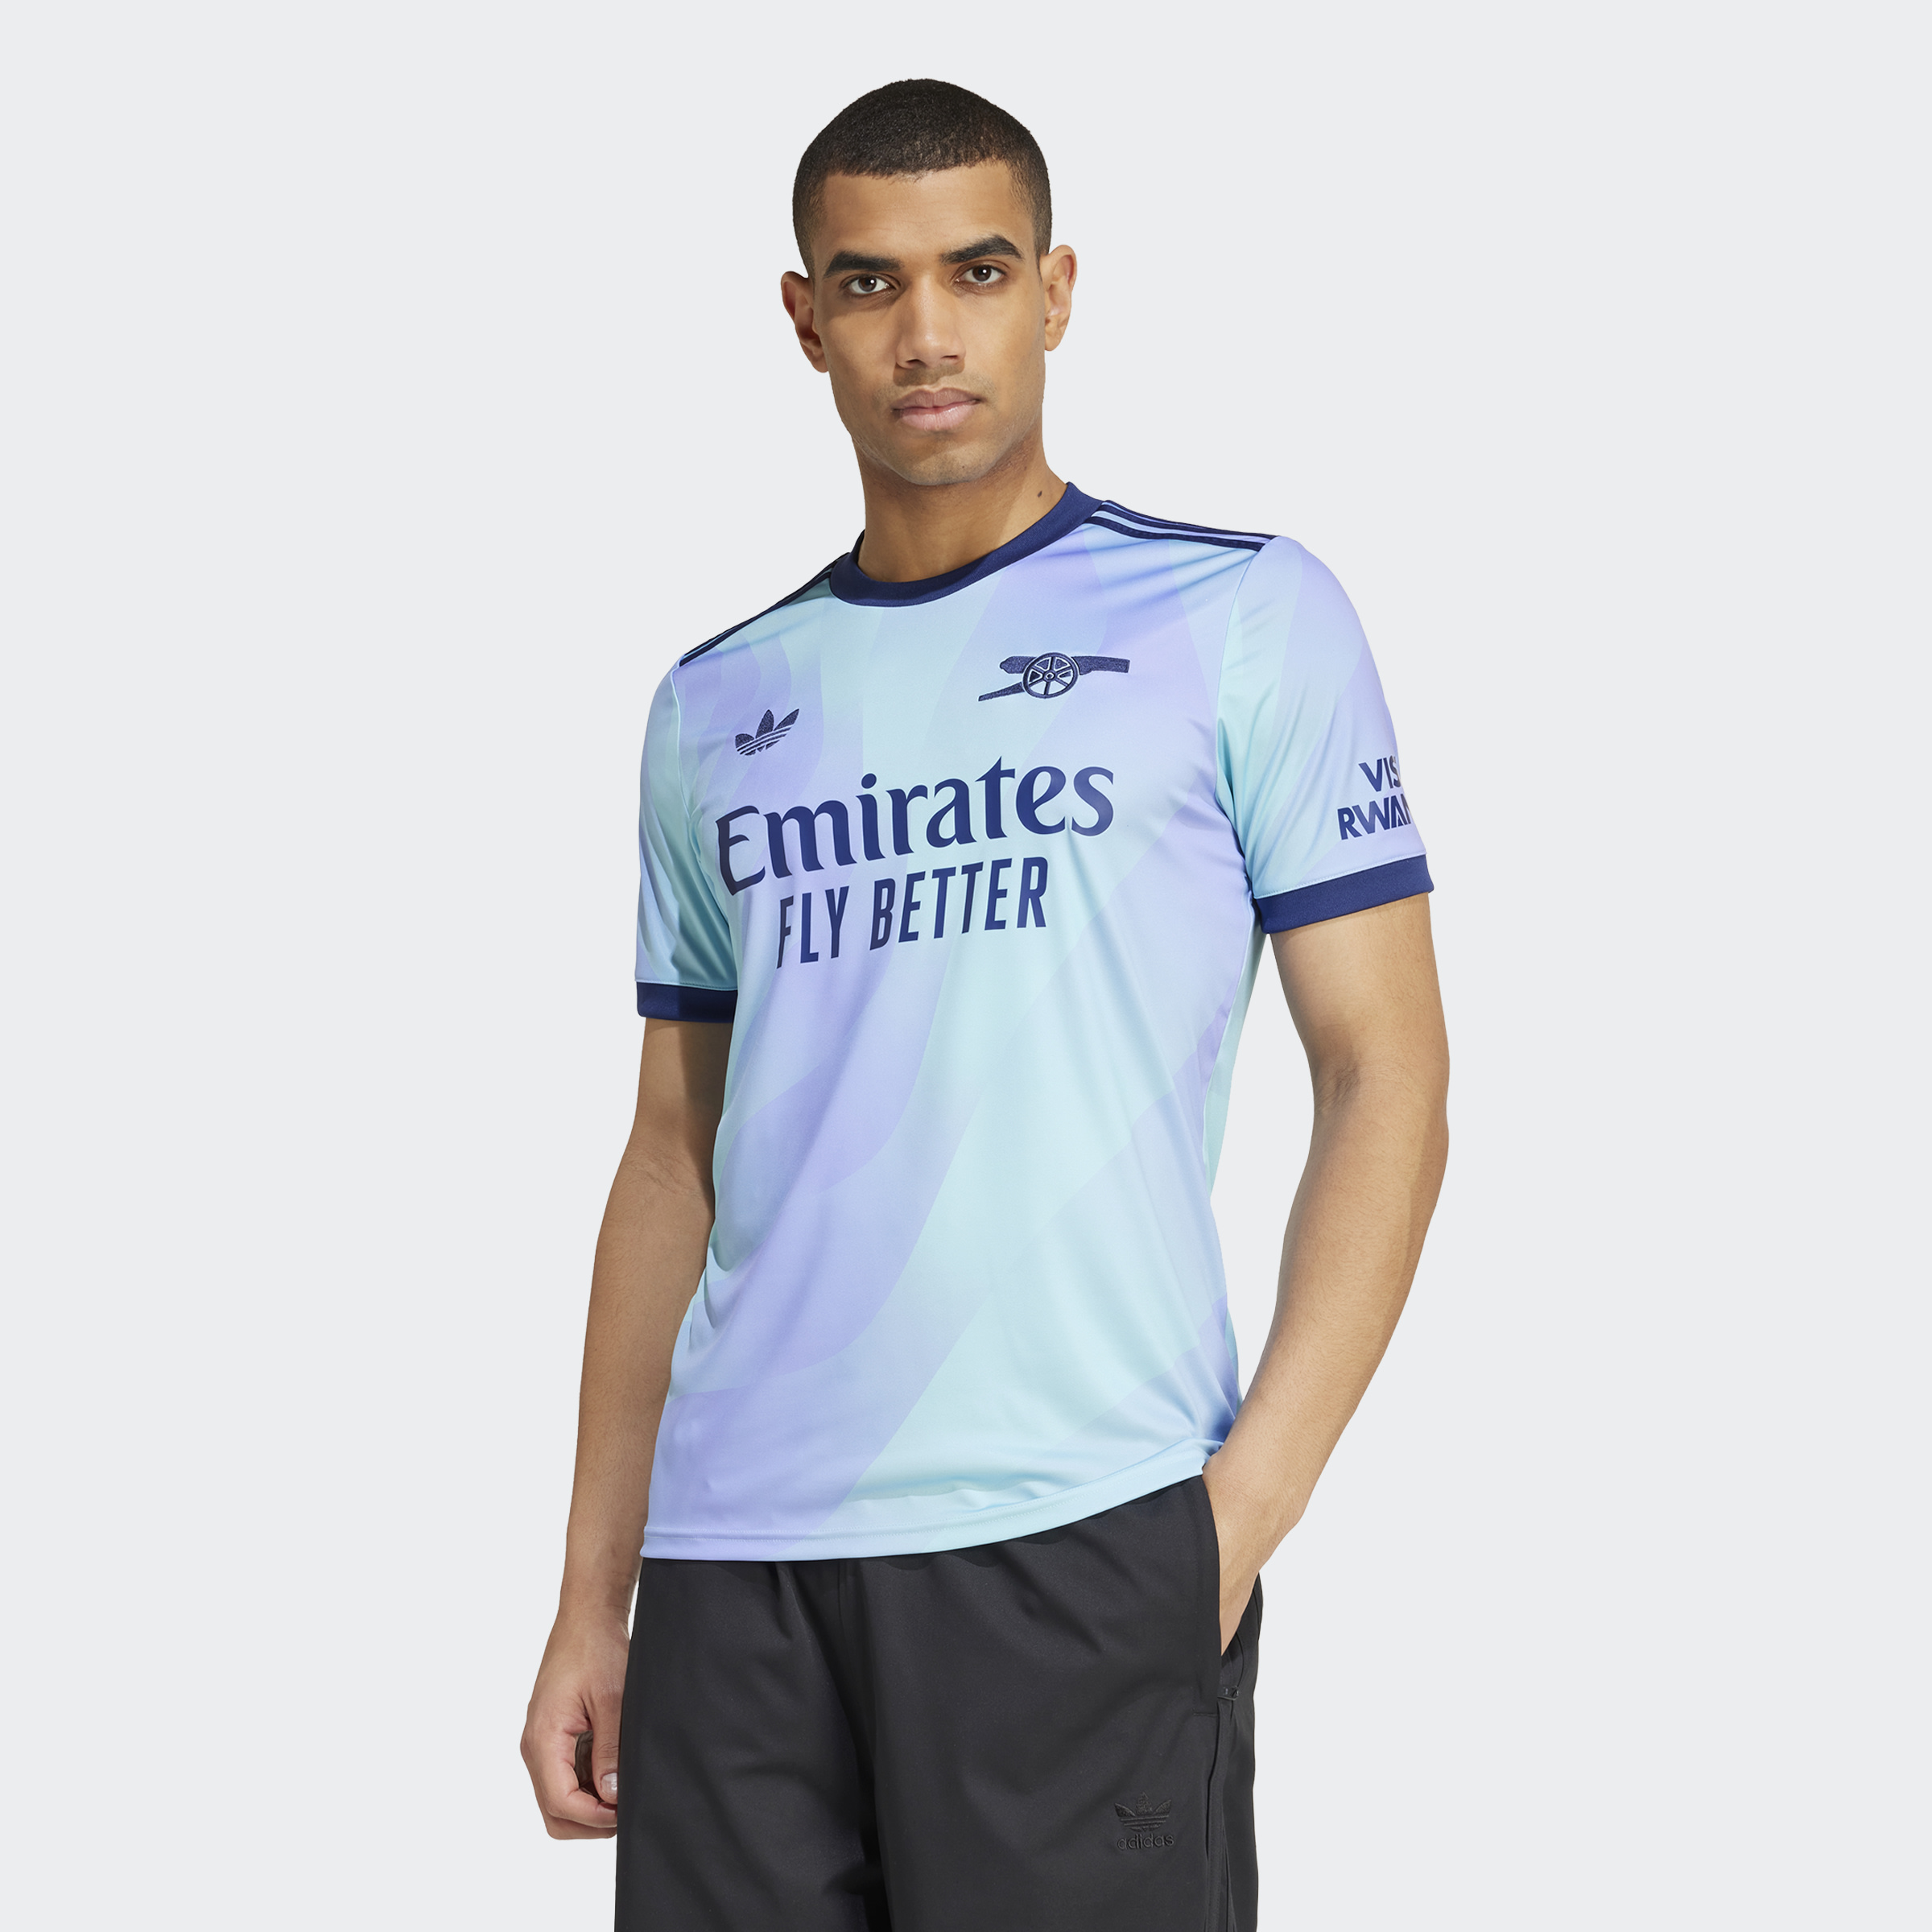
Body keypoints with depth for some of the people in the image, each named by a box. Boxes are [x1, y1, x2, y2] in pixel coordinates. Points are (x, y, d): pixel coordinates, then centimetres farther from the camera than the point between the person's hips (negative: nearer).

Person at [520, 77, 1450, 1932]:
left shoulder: (1243, 620, 4)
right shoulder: (715, 711, 16)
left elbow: (1385, 1075, 0)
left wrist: (1250, 1498, -10)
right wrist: (589, 1602, 12)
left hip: (1083, 1538, -3)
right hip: (731, 1563, 4)